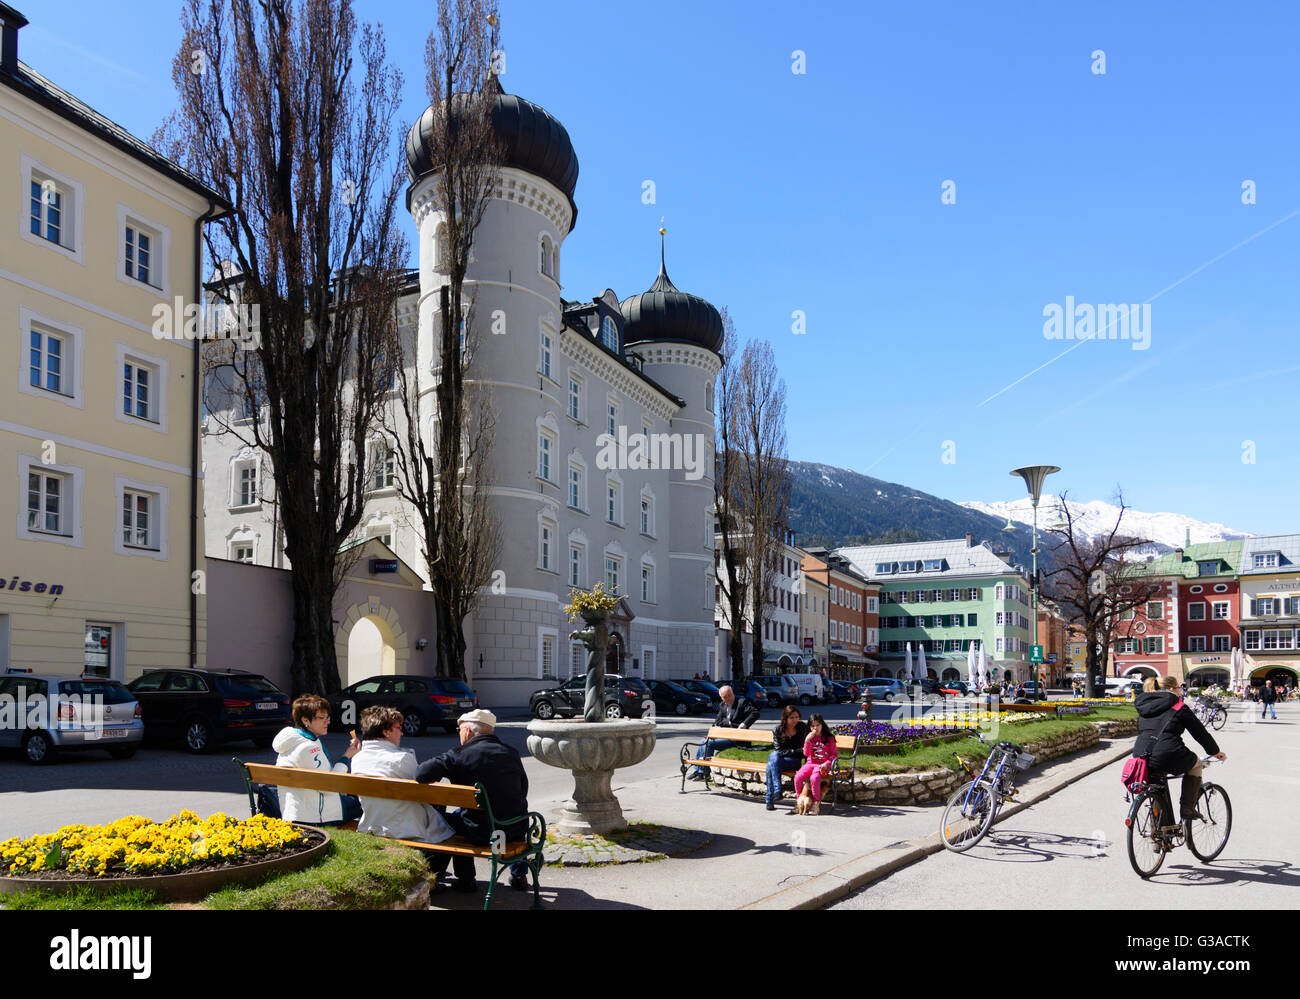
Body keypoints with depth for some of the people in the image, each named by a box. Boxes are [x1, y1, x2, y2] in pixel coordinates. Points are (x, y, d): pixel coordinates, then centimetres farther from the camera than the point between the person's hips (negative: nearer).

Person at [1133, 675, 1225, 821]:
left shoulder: (1144, 707, 21)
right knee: (1196, 764, 25)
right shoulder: (1179, 708, 4)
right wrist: (1215, 751, 27)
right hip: (1168, 757, -5)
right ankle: (1187, 808, 18)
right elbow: (1200, 732, 11)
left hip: (1140, 756, 6)